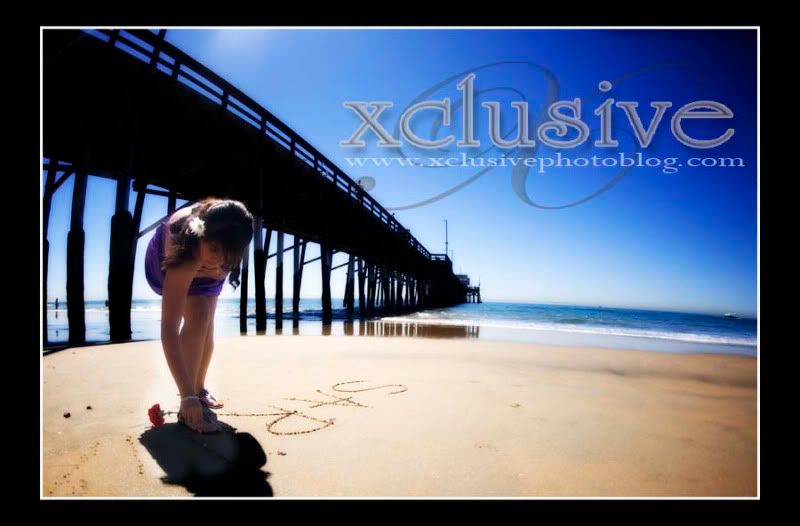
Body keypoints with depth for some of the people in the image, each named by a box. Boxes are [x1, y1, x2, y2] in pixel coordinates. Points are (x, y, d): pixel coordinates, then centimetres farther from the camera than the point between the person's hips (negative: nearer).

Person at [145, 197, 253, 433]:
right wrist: (187, 396, -52)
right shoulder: (182, 261, -50)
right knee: (198, 316, -25)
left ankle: (199, 388, 26)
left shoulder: (224, 230, -41)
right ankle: (187, 409, -17)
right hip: (170, 264, -5)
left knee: (206, 324, 4)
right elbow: (169, 330, -50)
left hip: (202, 267, 5)